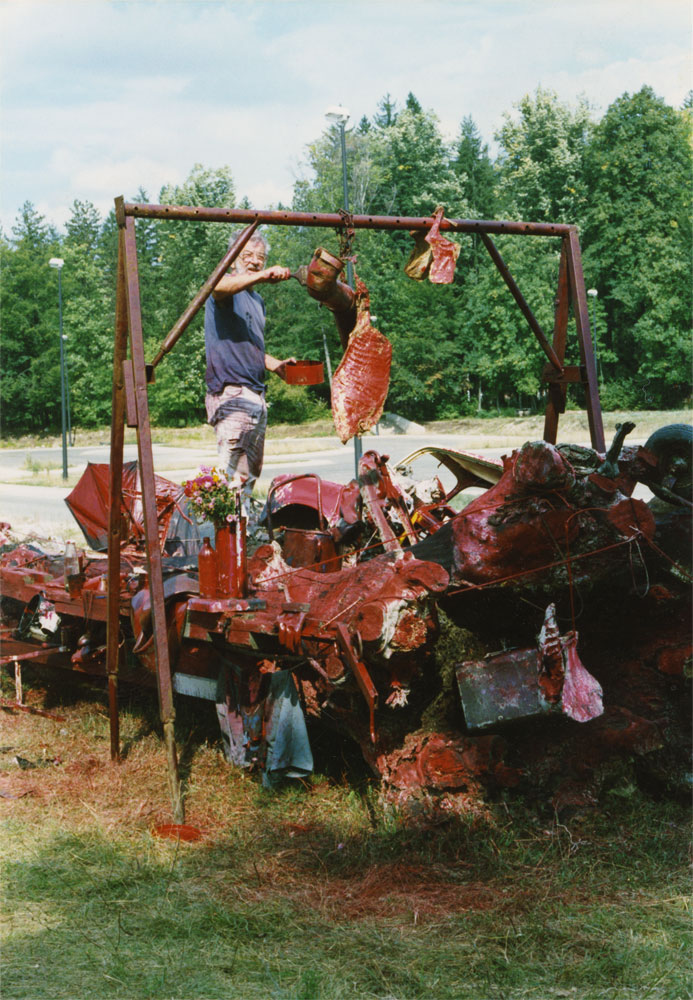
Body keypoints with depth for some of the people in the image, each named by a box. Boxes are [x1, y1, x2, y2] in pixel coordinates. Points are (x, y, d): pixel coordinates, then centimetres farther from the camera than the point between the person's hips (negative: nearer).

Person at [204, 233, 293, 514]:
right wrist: (262, 277, -46)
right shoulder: (228, 285, -3)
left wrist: (276, 364, 15)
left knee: (252, 472, 12)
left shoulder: (257, 301, 24)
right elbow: (221, 287, -30)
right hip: (231, 392, -10)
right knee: (235, 475, -17)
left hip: (256, 395, 10)